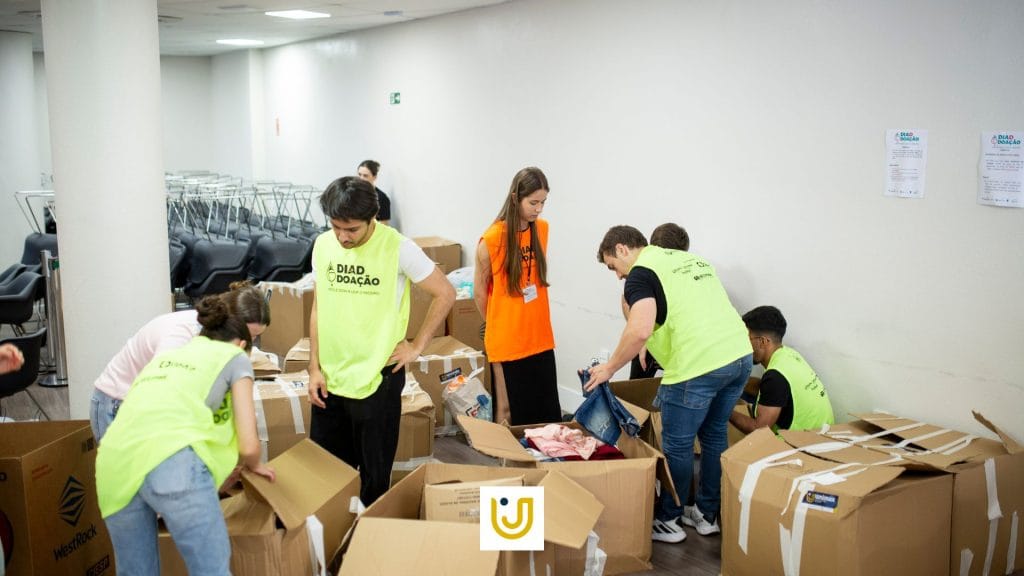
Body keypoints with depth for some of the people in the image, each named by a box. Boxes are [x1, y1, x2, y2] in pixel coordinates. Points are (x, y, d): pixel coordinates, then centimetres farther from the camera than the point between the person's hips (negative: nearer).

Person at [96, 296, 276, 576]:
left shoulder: (164, 356, 36)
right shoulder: (235, 357, 21)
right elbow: (248, 446, 12)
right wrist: (253, 465, 36)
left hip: (117, 462, 6)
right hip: (171, 458, -6)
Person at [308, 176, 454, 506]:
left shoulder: (398, 248, -14)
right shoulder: (323, 245, 1)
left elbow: (445, 294, -6)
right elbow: (318, 307, 8)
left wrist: (416, 346, -6)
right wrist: (315, 368, 4)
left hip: (377, 379, -4)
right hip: (330, 378, 5)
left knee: (374, 473, 8)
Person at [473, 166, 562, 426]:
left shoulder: (542, 229, 3)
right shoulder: (492, 238, -14)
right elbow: (479, 292, -2)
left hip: (540, 339, 5)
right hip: (506, 343, -5)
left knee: (549, 416, 9)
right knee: (511, 417, 5)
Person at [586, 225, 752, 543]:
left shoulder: (641, 272, -3)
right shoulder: (691, 259, 23)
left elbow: (640, 330, -18)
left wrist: (609, 368, -5)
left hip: (699, 364, -8)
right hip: (740, 354, 8)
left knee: (677, 445, 8)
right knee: (714, 436, 21)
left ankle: (668, 520, 22)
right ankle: (707, 514, 32)